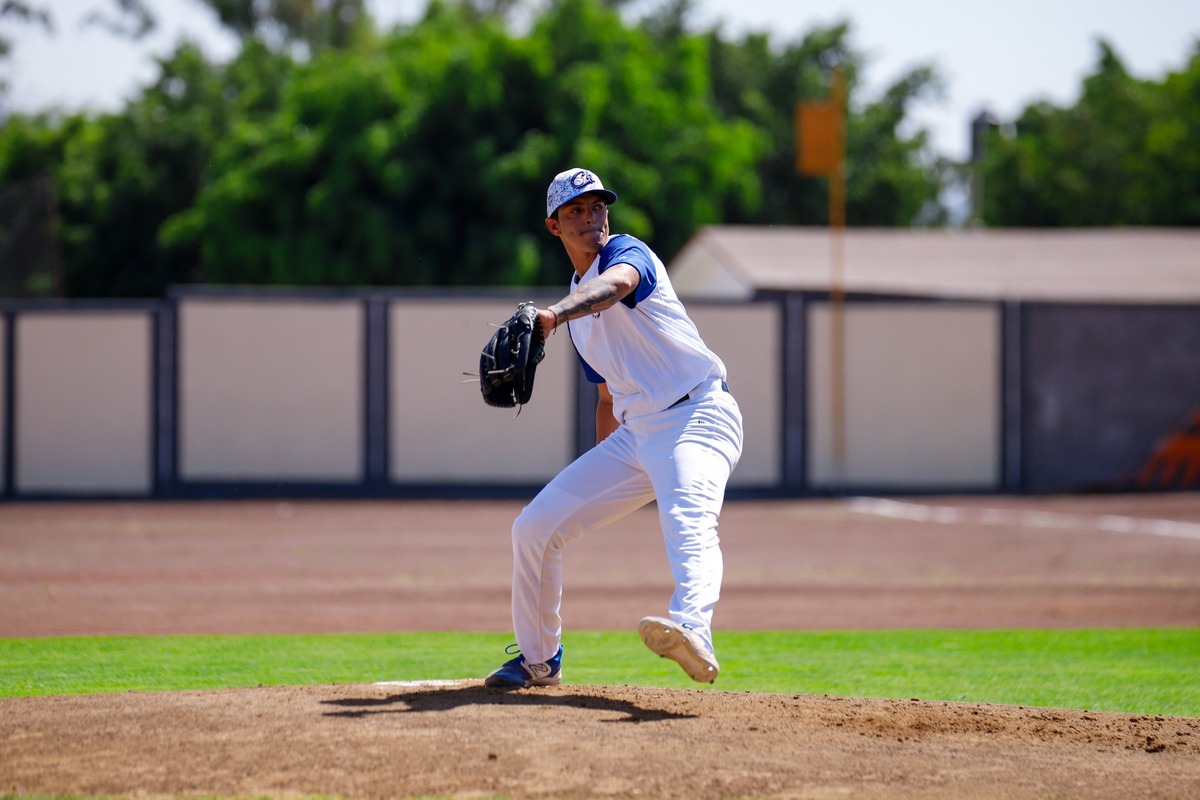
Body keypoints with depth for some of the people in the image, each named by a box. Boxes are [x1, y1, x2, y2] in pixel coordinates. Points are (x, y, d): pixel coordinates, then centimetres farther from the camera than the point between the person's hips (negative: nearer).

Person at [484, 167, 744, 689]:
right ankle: (538, 659, 23)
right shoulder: (576, 302, 19)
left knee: (687, 522, -36)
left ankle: (691, 633, -62)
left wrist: (554, 315, -51)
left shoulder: (627, 252, -5)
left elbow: (618, 284, -33)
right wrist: (601, 473, 19)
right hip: (635, 432, 8)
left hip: (699, 416, -8)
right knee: (534, 527, 6)